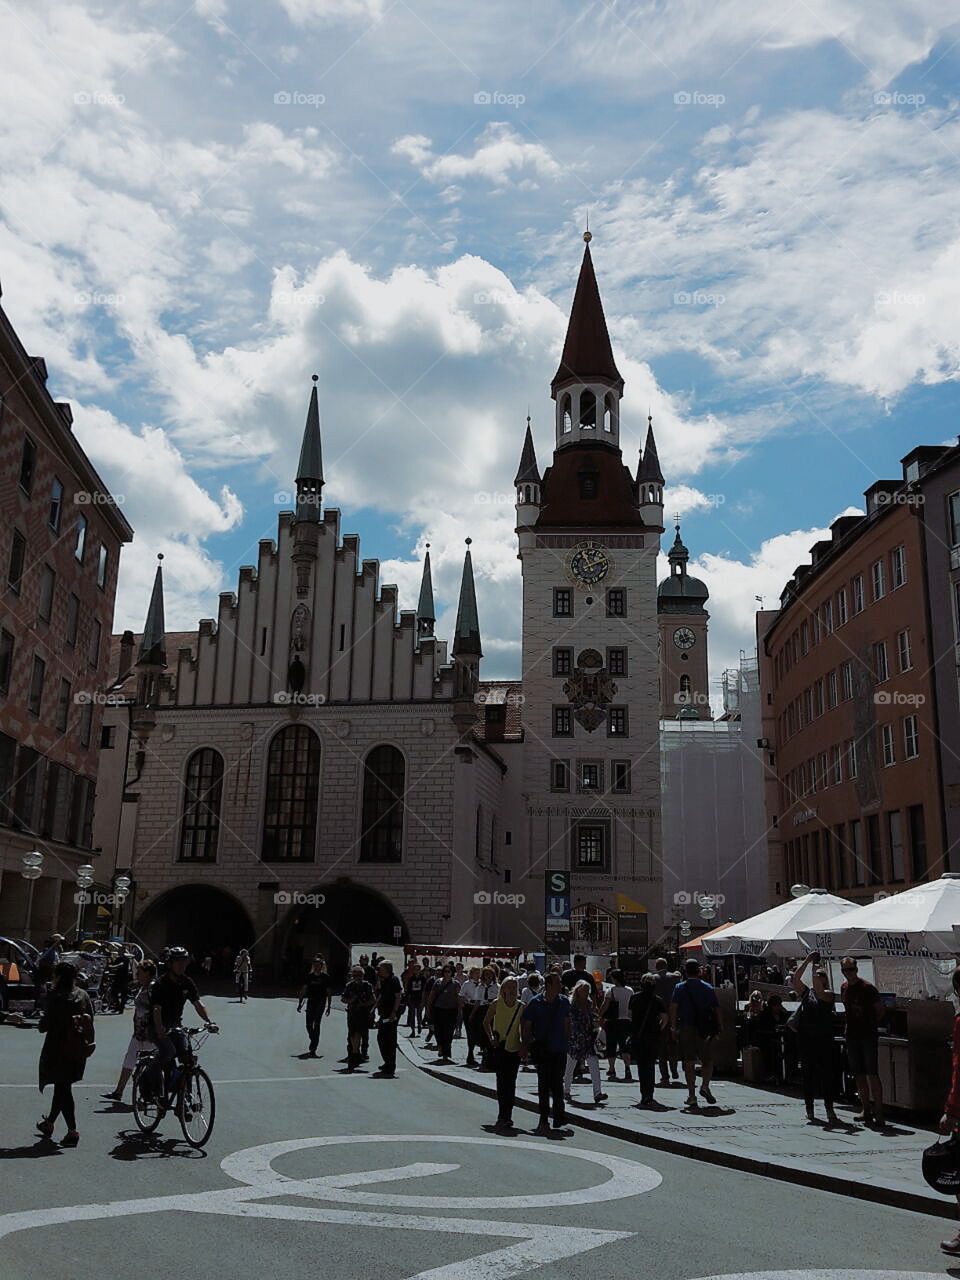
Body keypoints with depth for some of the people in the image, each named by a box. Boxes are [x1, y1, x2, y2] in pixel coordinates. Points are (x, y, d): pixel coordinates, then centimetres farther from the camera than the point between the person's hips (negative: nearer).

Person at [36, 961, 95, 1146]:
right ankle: (49, 1123, 38)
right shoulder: (83, 995, 3)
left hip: (58, 1049, -6)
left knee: (62, 1089, 0)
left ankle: (73, 1130, -6)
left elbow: (46, 1025, -15)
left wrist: (42, 1017, 6)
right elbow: (90, 1020, 5)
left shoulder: (55, 996, -15)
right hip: (78, 1050, 6)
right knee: (63, 1087, 20)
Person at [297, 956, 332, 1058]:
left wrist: (329, 1006, -1)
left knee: (316, 1024, -9)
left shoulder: (326, 977, 1)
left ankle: (312, 1050, -10)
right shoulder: (309, 976, 8)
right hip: (311, 1002, 3)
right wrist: (300, 1003, 1)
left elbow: (329, 993, 2)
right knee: (309, 1024, 2)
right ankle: (314, 1045, 24)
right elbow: (303, 990, 8)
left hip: (321, 1003, -3)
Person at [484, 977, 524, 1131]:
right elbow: (486, 1022, 10)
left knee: (510, 1083, 3)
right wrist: (491, 1037, -2)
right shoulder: (496, 1004, -2)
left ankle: (505, 1117, 12)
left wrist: (524, 1046, -3)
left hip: (514, 1048, 1)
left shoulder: (521, 1007, 0)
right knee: (502, 1082, -6)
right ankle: (504, 1117, 1)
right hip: (499, 1047, -1)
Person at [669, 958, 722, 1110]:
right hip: (705, 1030, 1)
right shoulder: (708, 988, 8)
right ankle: (705, 1086, -7)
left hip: (686, 1028, -1)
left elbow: (673, 1007, -11)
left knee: (689, 1063, 4)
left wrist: (673, 1026, -11)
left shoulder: (680, 987, 2)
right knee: (708, 1060, 14)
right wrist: (717, 1029, 10)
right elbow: (717, 1008, 6)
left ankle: (692, 1095, 1)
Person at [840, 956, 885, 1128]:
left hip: (868, 1035, -6)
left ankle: (878, 1113, -9)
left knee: (872, 1074, -10)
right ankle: (866, 1110, 19)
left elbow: (880, 1009, -4)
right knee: (858, 1075, 10)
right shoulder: (844, 987, 8)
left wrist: (871, 1025, 1)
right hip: (852, 1035, 6)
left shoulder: (867, 988, -11)